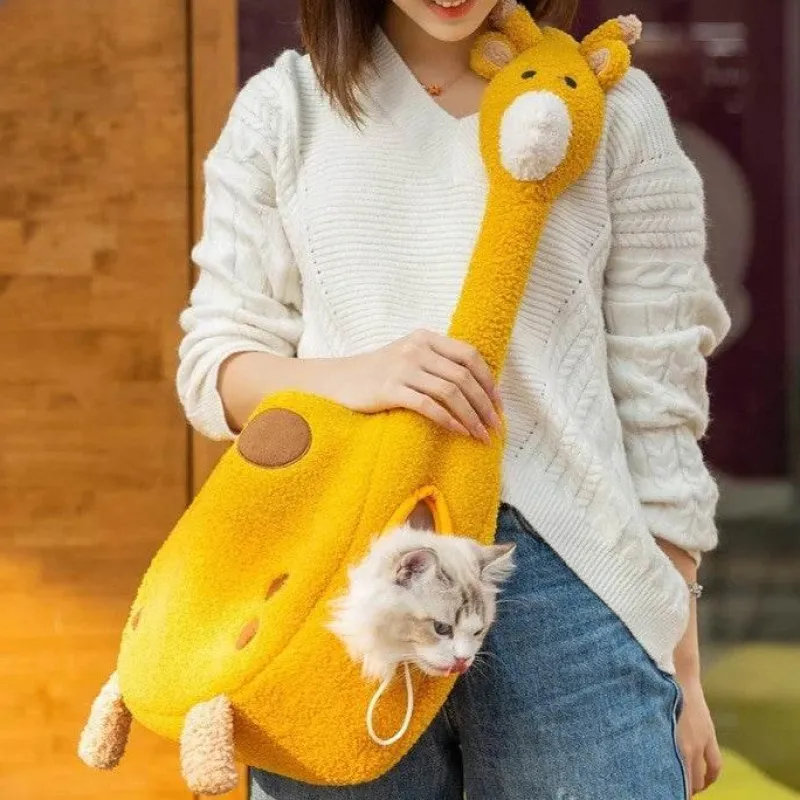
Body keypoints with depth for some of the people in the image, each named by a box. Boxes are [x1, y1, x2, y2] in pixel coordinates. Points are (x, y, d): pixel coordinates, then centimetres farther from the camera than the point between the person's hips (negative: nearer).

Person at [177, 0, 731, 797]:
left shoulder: (613, 109, 4)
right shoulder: (282, 111, 7)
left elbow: (654, 405, 5)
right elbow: (212, 362, 6)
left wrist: (679, 666, 6)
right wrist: (348, 376, -16)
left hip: (562, 580, -1)